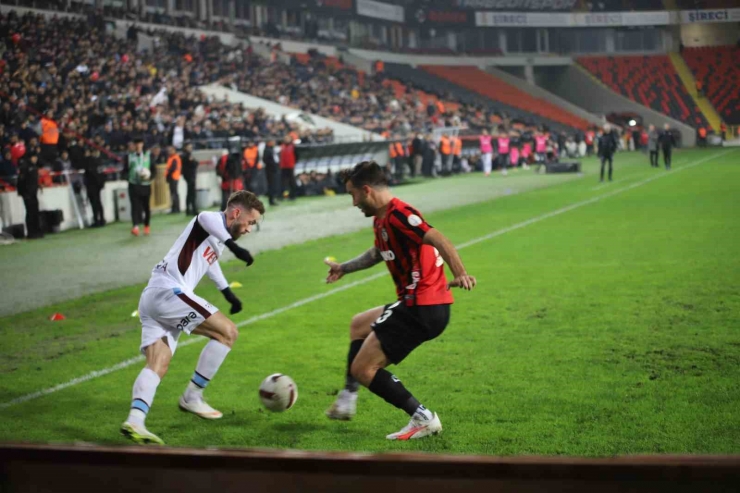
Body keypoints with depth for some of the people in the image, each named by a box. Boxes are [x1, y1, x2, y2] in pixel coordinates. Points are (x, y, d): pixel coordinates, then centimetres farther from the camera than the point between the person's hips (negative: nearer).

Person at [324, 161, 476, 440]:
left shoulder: (397, 215, -17)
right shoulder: (380, 220, 14)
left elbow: (438, 240, -30)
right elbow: (378, 253, 36)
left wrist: (459, 274, -44)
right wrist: (344, 268, 45)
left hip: (422, 309, -11)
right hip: (416, 304, 11)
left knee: (362, 369, -6)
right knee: (359, 324, 32)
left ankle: (423, 419, -6)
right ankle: (347, 401, 35)